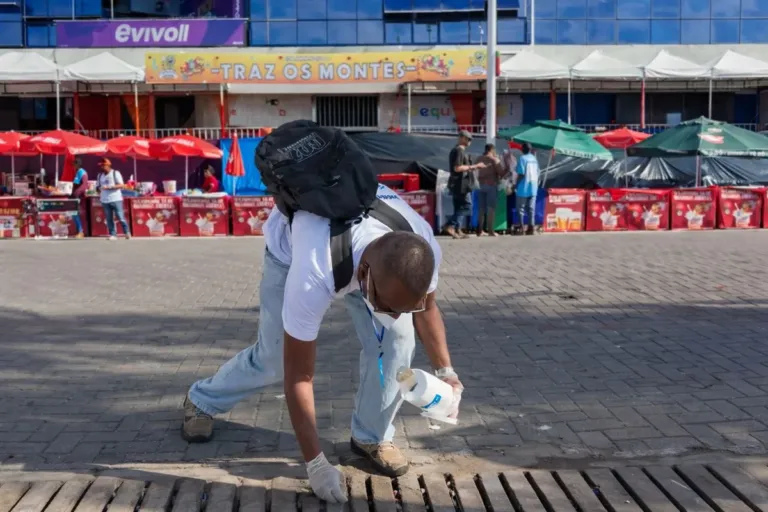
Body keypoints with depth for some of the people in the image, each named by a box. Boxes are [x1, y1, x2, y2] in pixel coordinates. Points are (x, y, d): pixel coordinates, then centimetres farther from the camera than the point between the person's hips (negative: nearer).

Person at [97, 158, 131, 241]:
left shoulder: (115, 173, -1)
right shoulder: (100, 175, 15)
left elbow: (121, 185, -8)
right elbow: (99, 186, 25)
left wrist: (110, 187, -18)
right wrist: (99, 190, 3)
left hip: (116, 199, -5)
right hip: (105, 200, 5)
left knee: (120, 217, -5)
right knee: (109, 219, 2)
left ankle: (127, 232, 11)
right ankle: (113, 234, 7)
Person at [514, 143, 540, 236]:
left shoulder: (522, 159, -10)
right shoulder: (534, 159, 10)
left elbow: (521, 174, -16)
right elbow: (537, 173, 11)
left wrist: (516, 185, -7)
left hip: (523, 188, -6)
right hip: (533, 188, 6)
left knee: (520, 208, 2)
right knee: (531, 209, 7)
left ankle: (520, 227, 1)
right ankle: (531, 227, 5)